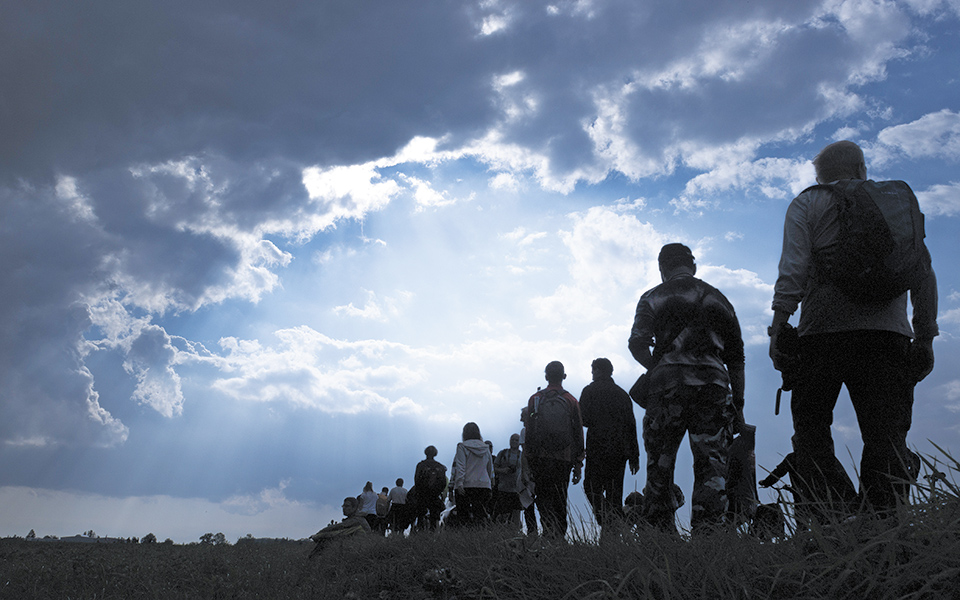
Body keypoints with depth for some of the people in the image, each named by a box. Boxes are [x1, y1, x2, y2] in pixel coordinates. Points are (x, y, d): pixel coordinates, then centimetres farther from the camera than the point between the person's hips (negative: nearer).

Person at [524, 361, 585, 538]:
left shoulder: (535, 399, 3)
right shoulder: (572, 401, 6)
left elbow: (528, 431, 1)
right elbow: (578, 433, 5)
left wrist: (529, 460, 6)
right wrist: (578, 464, 10)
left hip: (541, 458, -1)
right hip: (564, 458, 2)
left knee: (543, 497, 1)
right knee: (560, 499, 12)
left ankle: (551, 532, -18)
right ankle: (560, 535, 11)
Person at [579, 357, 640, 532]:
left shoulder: (590, 390, -1)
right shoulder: (622, 393, 14)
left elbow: (584, 419, -11)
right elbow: (631, 425, 11)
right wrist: (634, 456, 13)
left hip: (598, 448, -5)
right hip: (620, 450, 5)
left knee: (592, 487, 1)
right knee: (614, 491, 10)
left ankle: (607, 520, -18)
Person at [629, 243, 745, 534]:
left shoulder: (653, 297, 13)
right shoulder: (718, 298, 22)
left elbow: (637, 343, -3)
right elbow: (736, 357, 19)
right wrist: (738, 403, 21)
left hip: (669, 384, -2)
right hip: (713, 384, 2)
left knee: (660, 464, 6)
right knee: (711, 463, 1)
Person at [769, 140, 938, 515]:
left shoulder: (808, 203, 10)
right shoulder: (903, 200, 21)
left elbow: (793, 270, -4)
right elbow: (924, 273, 14)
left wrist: (777, 329, -4)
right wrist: (925, 336, 15)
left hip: (824, 330, -3)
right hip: (890, 332, 3)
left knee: (811, 429, 3)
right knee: (887, 437, 2)